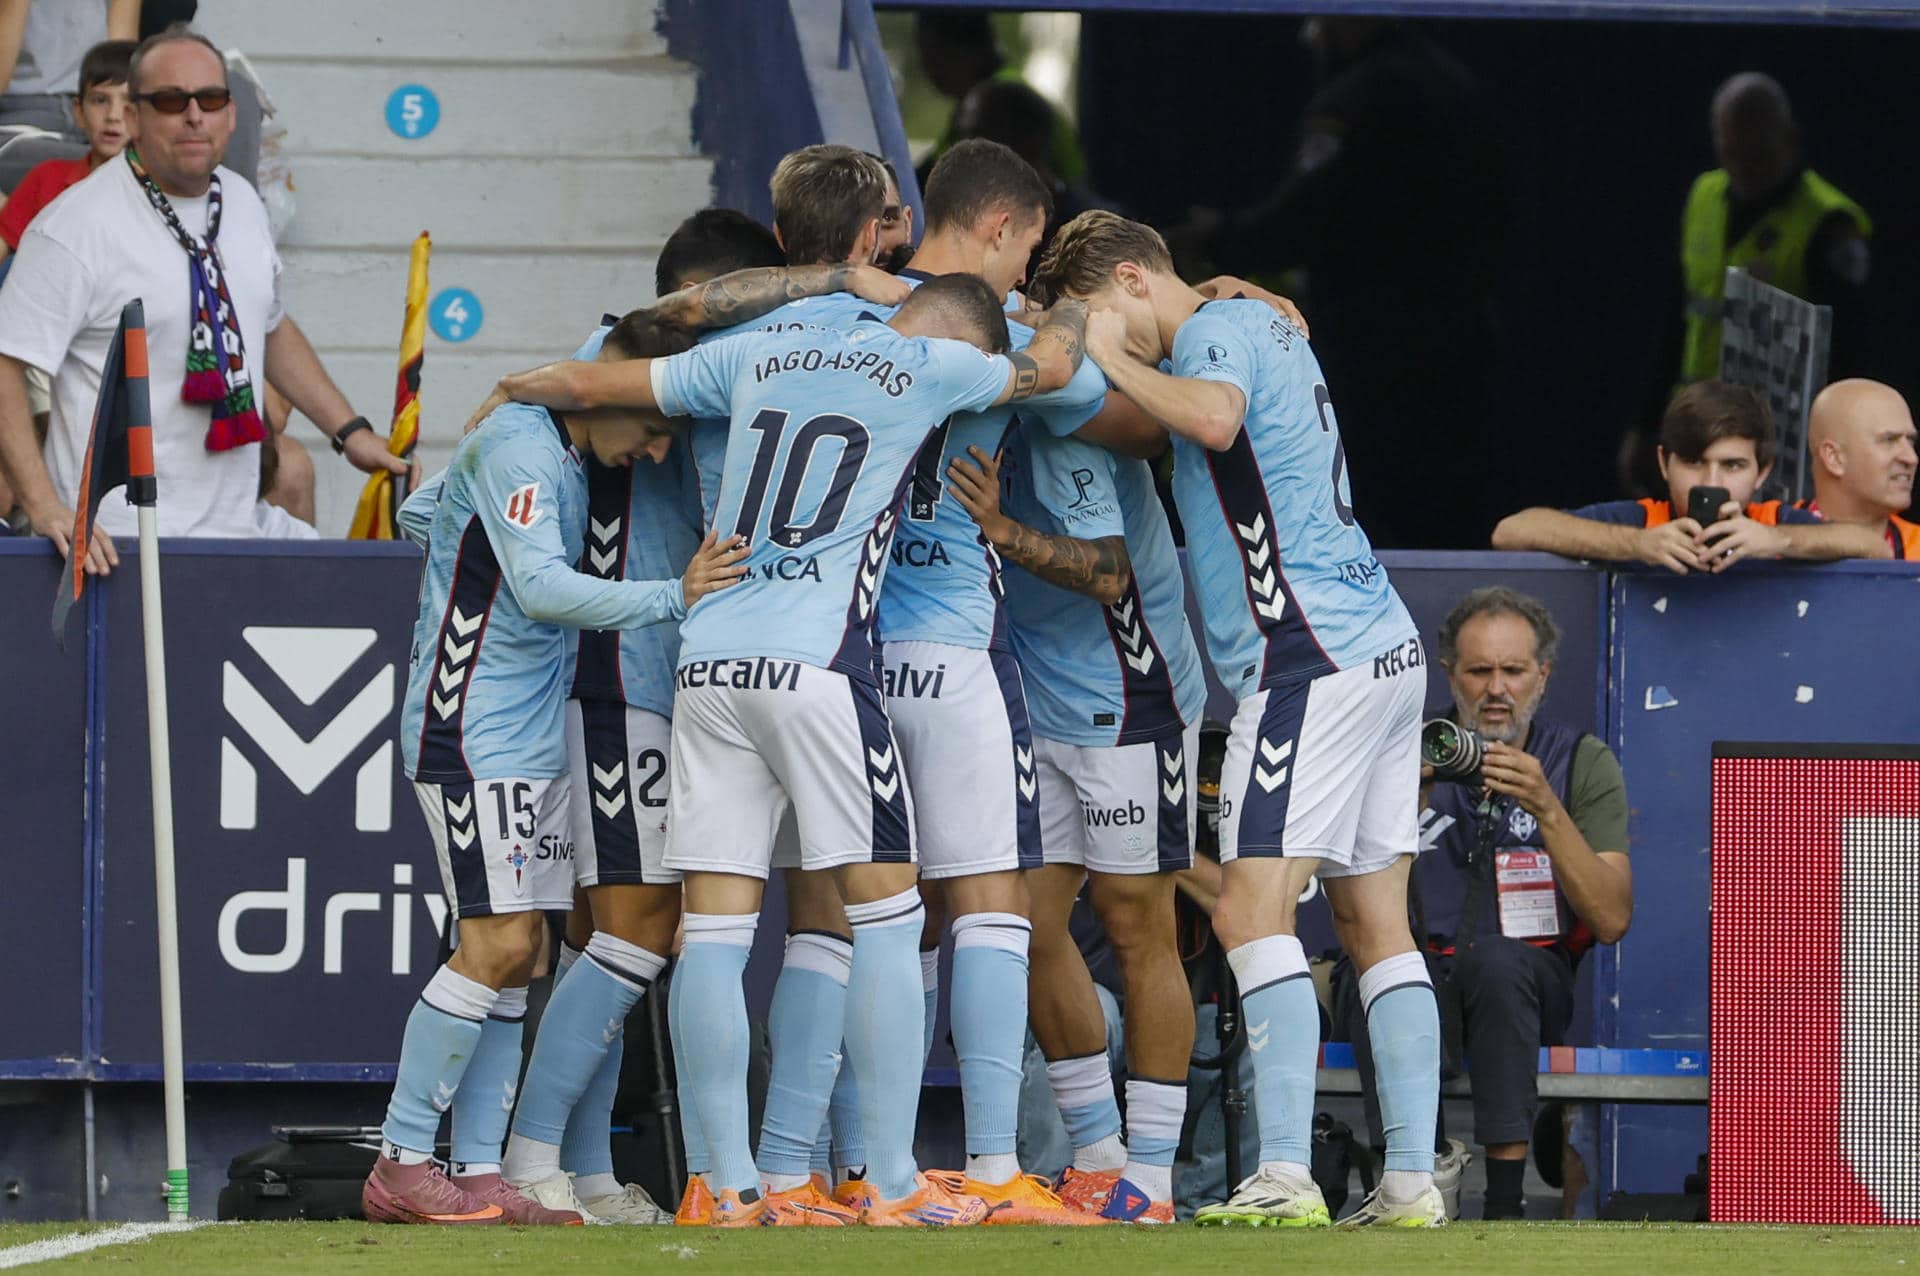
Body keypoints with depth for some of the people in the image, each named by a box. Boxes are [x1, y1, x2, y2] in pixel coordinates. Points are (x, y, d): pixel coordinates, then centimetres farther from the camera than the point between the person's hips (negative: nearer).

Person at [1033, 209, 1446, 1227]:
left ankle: (1284, 1175, -22)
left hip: (1311, 656, -10)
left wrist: (1110, 357, -16)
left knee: (1251, 911, -13)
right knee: (1376, 923, 7)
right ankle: (1410, 1180, 4)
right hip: (1382, 647, 10)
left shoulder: (1215, 331, -7)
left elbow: (1214, 419, -29)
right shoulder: (1259, 324, 22)